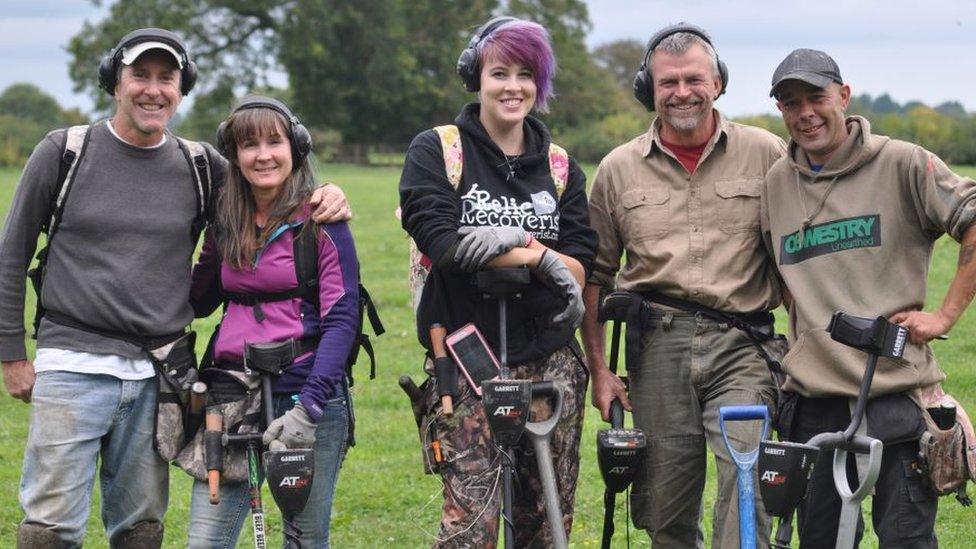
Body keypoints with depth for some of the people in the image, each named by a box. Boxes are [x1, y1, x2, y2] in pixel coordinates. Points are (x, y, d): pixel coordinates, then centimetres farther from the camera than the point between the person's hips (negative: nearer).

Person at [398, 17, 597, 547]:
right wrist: (541, 257, -14)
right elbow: (444, 243, -13)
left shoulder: (560, 167, 13)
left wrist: (512, 242, -14)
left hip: (549, 358, 4)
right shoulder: (435, 152, 2)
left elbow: (579, 265, 4)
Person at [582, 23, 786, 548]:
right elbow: (595, 276, 14)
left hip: (741, 346, -2)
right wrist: (599, 369, 9)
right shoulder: (618, 169, 9)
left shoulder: (766, 155, 4)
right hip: (658, 345, 2)